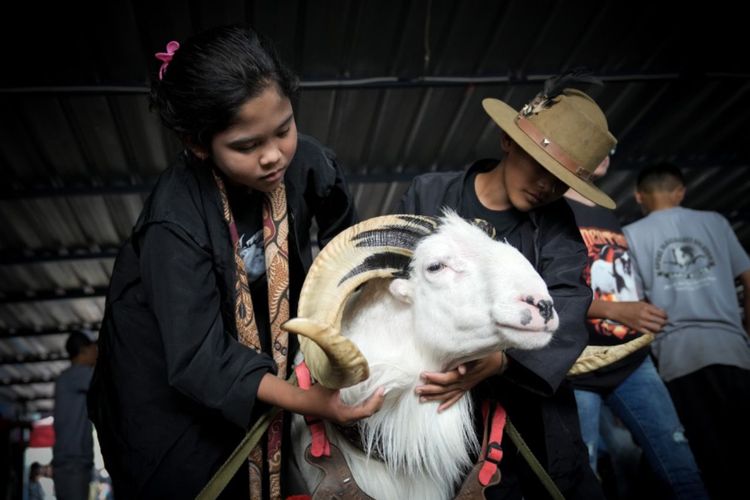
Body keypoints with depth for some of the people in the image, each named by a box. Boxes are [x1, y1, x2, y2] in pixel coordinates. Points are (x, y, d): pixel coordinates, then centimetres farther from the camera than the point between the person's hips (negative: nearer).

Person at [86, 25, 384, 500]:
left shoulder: (304, 160, -23)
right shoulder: (176, 223, -35)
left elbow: (345, 235, -3)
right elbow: (199, 359, -35)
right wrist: (304, 400, -45)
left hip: (265, 332, 4)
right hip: (171, 371, -4)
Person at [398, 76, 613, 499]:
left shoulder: (556, 222, 2)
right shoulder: (429, 195, 0)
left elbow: (566, 311, -14)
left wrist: (500, 359, -32)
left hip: (530, 404, 2)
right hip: (440, 404, -2)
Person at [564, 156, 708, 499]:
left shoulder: (609, 215, 17)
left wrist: (645, 315, 8)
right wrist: (613, 310, -21)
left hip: (632, 361, 7)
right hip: (578, 367, -7)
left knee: (684, 472, 5)